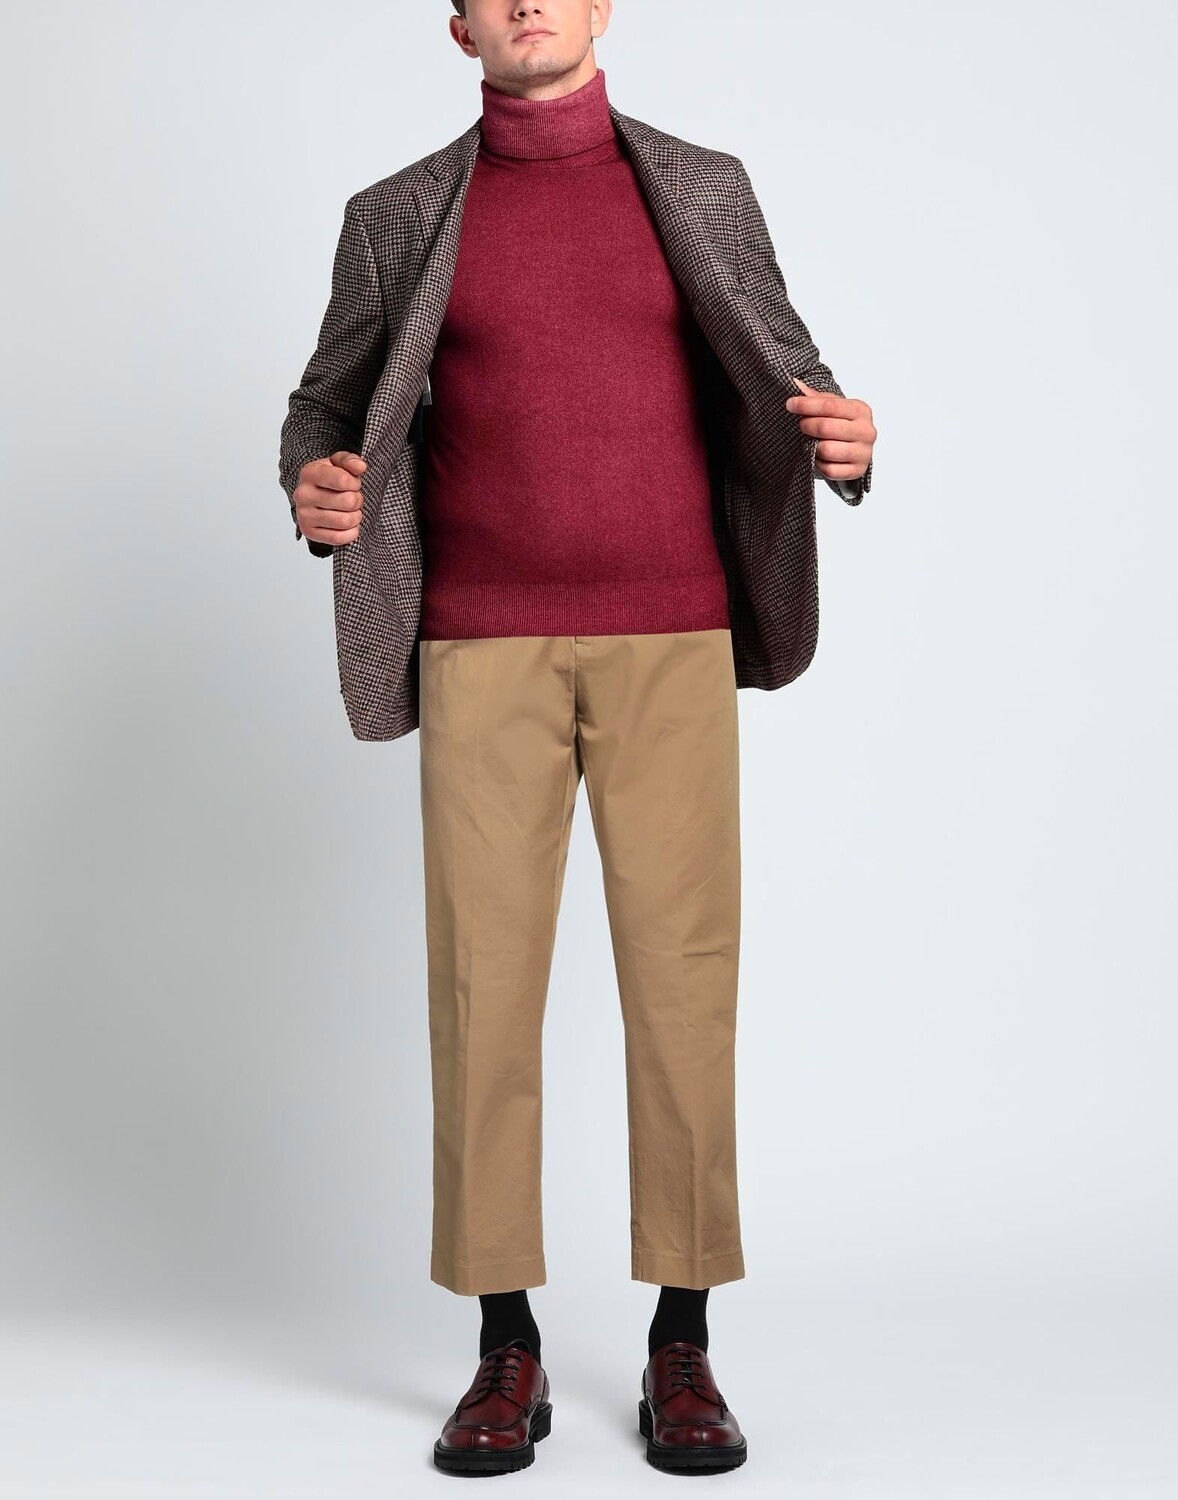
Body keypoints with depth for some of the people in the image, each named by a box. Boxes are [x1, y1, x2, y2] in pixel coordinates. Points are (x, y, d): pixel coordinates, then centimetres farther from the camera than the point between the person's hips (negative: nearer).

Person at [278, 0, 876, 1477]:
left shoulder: (703, 190, 11)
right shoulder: (400, 216, 10)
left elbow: (788, 384, 13)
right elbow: (328, 405, 16)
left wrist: (842, 440, -11)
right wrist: (314, 489, -8)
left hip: (670, 643, 0)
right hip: (483, 649, 0)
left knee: (681, 970, -4)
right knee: (483, 976, -3)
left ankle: (683, 1351, 7)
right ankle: (505, 1353, 8)